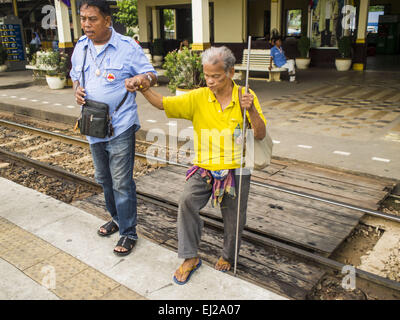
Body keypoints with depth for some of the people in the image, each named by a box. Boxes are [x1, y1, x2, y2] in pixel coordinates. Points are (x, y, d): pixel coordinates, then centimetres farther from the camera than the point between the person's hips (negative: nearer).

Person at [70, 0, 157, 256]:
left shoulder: (128, 47, -10)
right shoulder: (81, 47, 6)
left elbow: (152, 75, -6)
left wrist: (146, 78, -31)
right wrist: (77, 89, -3)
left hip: (120, 127, -6)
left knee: (122, 182, -2)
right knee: (104, 178, 20)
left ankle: (128, 232, 14)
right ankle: (117, 218, 41)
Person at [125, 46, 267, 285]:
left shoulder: (246, 97, -5)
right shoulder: (198, 98, -3)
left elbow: (261, 135, -7)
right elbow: (163, 103, -6)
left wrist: (251, 110, -24)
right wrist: (143, 88, -22)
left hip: (236, 170, 0)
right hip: (204, 167, 1)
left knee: (234, 219, 8)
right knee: (187, 201, -22)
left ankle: (228, 256, 39)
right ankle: (190, 258, -4)